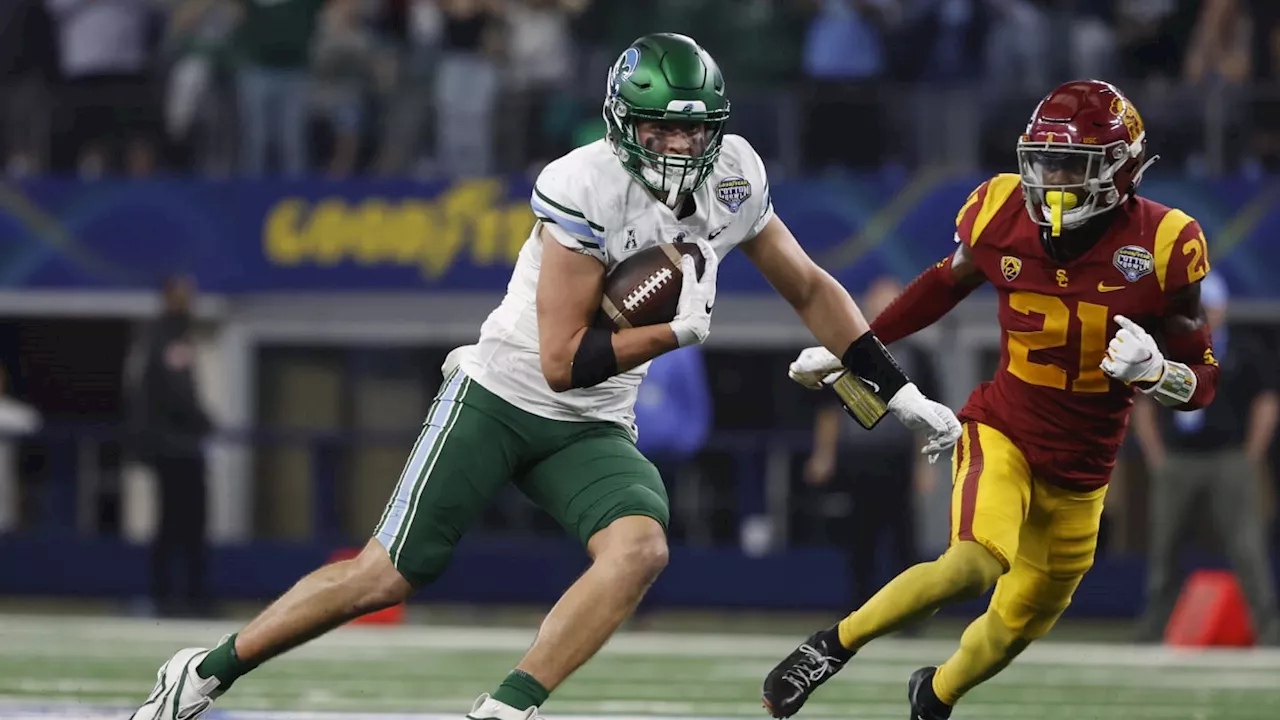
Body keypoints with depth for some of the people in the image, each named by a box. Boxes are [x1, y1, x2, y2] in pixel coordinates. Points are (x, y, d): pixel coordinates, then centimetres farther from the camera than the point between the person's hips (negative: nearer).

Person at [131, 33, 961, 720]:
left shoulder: (732, 178, -5)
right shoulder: (587, 190, -24)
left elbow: (812, 289, 10)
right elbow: (563, 361, -23)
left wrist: (898, 393, 10)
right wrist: (679, 330, -22)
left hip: (593, 429, 5)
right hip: (502, 395, -5)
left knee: (640, 549, -25)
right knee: (389, 575, -6)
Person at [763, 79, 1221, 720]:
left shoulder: (1159, 246, -16)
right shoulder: (1005, 215, -12)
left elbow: (1202, 381, -7)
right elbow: (946, 283, 11)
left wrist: (1155, 371, -31)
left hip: (1081, 470, 2)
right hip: (1002, 432, -2)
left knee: (1018, 625, 14)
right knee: (974, 567, -30)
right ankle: (832, 645, -11)